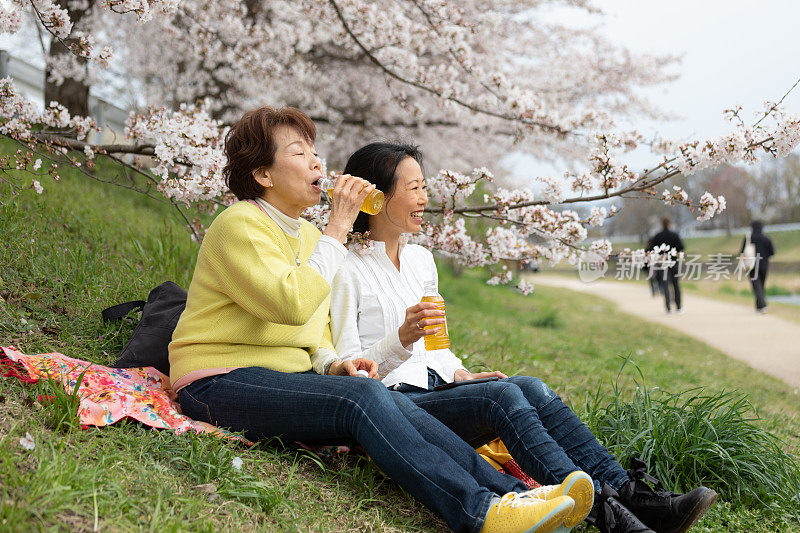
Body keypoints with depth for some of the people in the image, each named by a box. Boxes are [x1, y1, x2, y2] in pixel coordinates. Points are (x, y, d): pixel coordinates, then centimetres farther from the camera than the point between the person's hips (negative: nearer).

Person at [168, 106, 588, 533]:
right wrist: (336, 230, -17)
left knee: (394, 404, -20)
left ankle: (509, 492, -29)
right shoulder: (240, 225, -10)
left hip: (288, 375, 8)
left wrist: (331, 364, 3)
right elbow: (294, 304, -26)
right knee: (363, 397, -31)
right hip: (222, 382, -8)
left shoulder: (307, 234, 18)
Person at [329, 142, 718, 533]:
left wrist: (461, 375, 7)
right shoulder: (348, 270, -5)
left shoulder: (421, 259, 18)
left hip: (435, 387, 7)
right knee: (503, 395, -29)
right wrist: (401, 339, -24)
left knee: (532, 387, -19)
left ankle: (628, 492, -27)